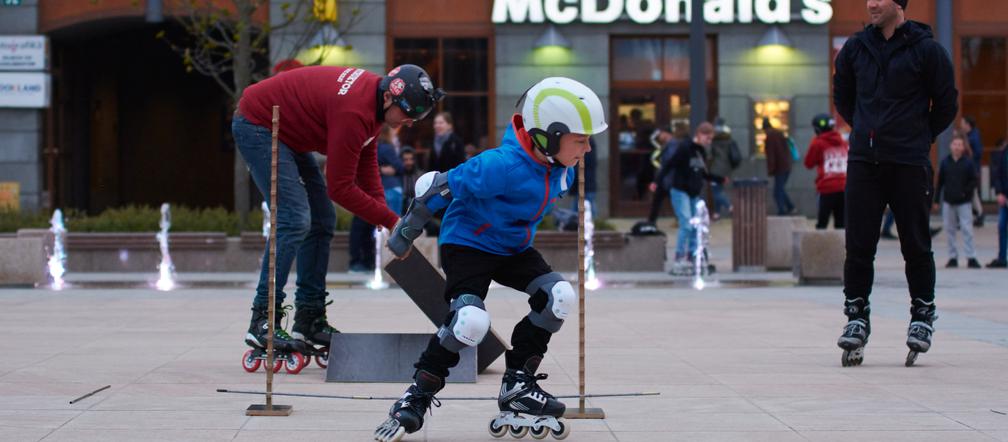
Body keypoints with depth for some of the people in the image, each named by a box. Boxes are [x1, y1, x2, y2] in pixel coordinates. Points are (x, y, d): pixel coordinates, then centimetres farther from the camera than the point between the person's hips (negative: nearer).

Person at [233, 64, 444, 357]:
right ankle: (262, 323, -18)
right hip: (257, 126, -11)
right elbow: (340, 188, -28)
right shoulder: (354, 112, -33)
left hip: (287, 133, 11)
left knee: (322, 221, 8)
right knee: (295, 220, -20)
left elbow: (366, 159, 9)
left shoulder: (374, 94, -4)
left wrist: (381, 206, -4)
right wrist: (391, 221, -22)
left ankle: (309, 321, 11)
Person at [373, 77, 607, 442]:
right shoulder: (502, 165, -34)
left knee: (560, 296, -12)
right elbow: (438, 187, -25)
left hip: (515, 248, 8)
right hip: (467, 244, -8)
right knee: (471, 322, -28)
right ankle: (416, 398, -10)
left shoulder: (562, 169, -8)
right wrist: (406, 233, -13)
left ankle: (517, 386, 3)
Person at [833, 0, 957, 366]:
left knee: (916, 246, 3)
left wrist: (918, 138, 9)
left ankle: (922, 316, 15)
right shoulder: (855, 48, 8)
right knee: (858, 246, 0)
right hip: (862, 161, 3)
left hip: (910, 164, -3)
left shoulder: (926, 49, -4)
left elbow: (946, 105, 3)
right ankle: (857, 316, 8)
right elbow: (842, 97, 23)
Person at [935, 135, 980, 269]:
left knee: (967, 230, -6)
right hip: (948, 202, 3)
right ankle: (952, 257, 13)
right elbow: (940, 182, 8)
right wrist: (936, 200, 7)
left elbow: (974, 181, 0)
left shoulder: (968, 162, -2)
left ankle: (971, 258, -4)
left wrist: (966, 192, -14)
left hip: (964, 202, -3)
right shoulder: (945, 162, 4)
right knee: (950, 230, 6)